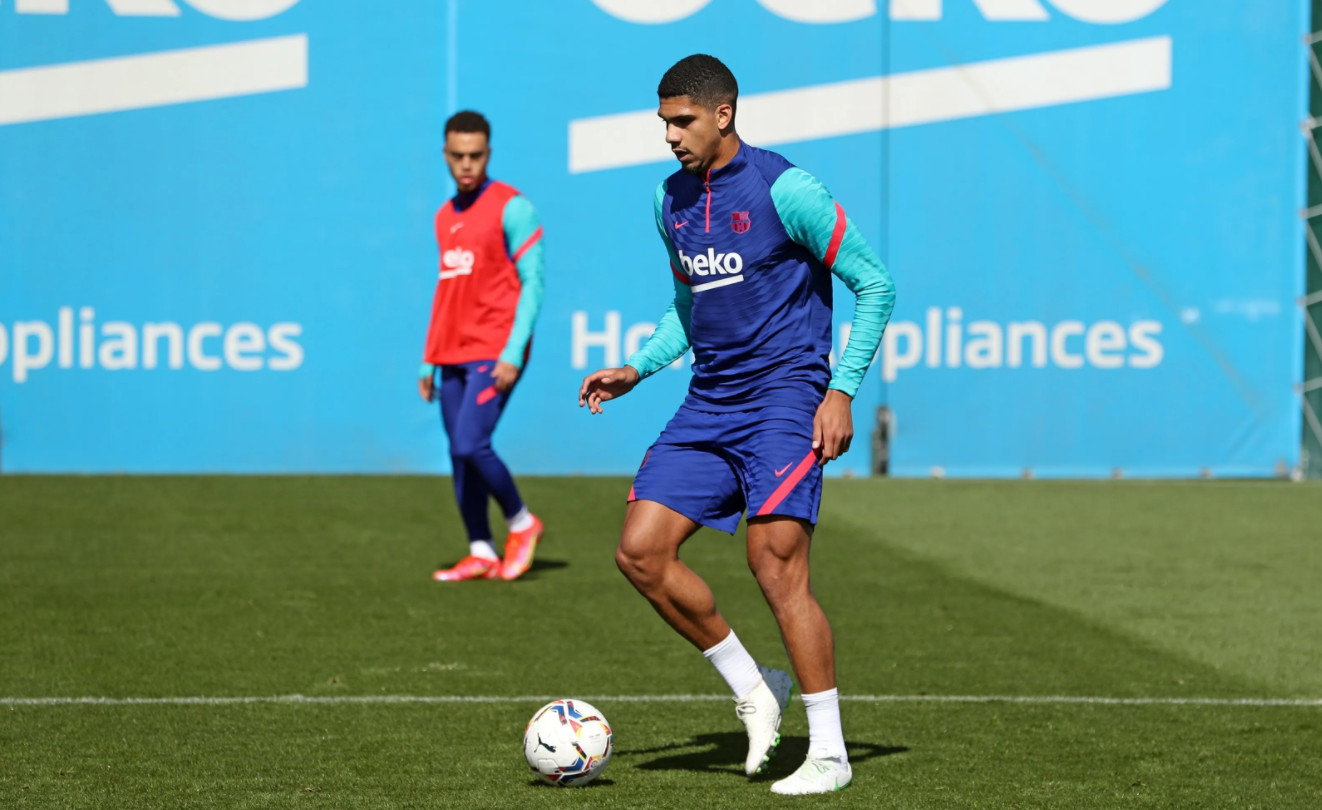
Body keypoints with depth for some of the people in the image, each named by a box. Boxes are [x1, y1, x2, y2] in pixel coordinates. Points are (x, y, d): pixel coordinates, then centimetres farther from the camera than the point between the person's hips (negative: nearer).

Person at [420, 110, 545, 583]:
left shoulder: (511, 207, -6)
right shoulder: (445, 217, 16)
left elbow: (533, 283, -10)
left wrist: (513, 353, -18)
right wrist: (428, 362, 18)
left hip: (494, 354, -7)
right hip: (452, 356, 7)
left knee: (472, 446, -16)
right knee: (458, 455, 4)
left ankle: (521, 522, 5)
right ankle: (481, 554, 11)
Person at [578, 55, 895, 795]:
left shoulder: (784, 189, -11)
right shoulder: (672, 200, 11)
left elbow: (874, 285, -7)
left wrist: (843, 391, -13)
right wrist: (638, 369, 11)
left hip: (783, 398, -7)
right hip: (708, 403, 7)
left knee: (776, 565, -15)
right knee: (642, 552, -4)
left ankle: (829, 753, -5)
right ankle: (752, 689, 13)